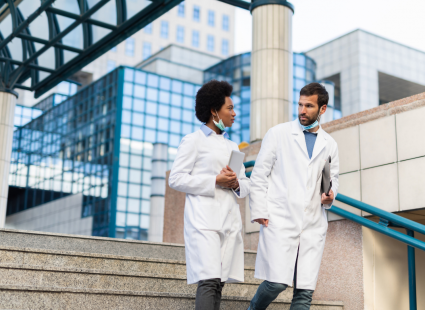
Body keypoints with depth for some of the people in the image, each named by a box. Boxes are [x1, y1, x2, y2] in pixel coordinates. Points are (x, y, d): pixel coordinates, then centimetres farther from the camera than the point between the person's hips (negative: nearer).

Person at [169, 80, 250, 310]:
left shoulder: (232, 146, 23)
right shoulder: (193, 140, 4)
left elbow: (245, 185, 22)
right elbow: (176, 179, -4)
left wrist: (237, 184, -3)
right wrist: (215, 181, -12)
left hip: (230, 221, 6)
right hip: (204, 219, -6)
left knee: (219, 283, 3)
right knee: (209, 281, -17)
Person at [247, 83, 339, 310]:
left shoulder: (329, 144, 15)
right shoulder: (278, 134, 5)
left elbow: (333, 178, 24)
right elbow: (259, 174, 4)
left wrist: (330, 195, 1)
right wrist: (258, 211, -5)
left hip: (313, 224, 3)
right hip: (280, 220, -3)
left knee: (305, 291, -1)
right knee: (277, 282, -12)